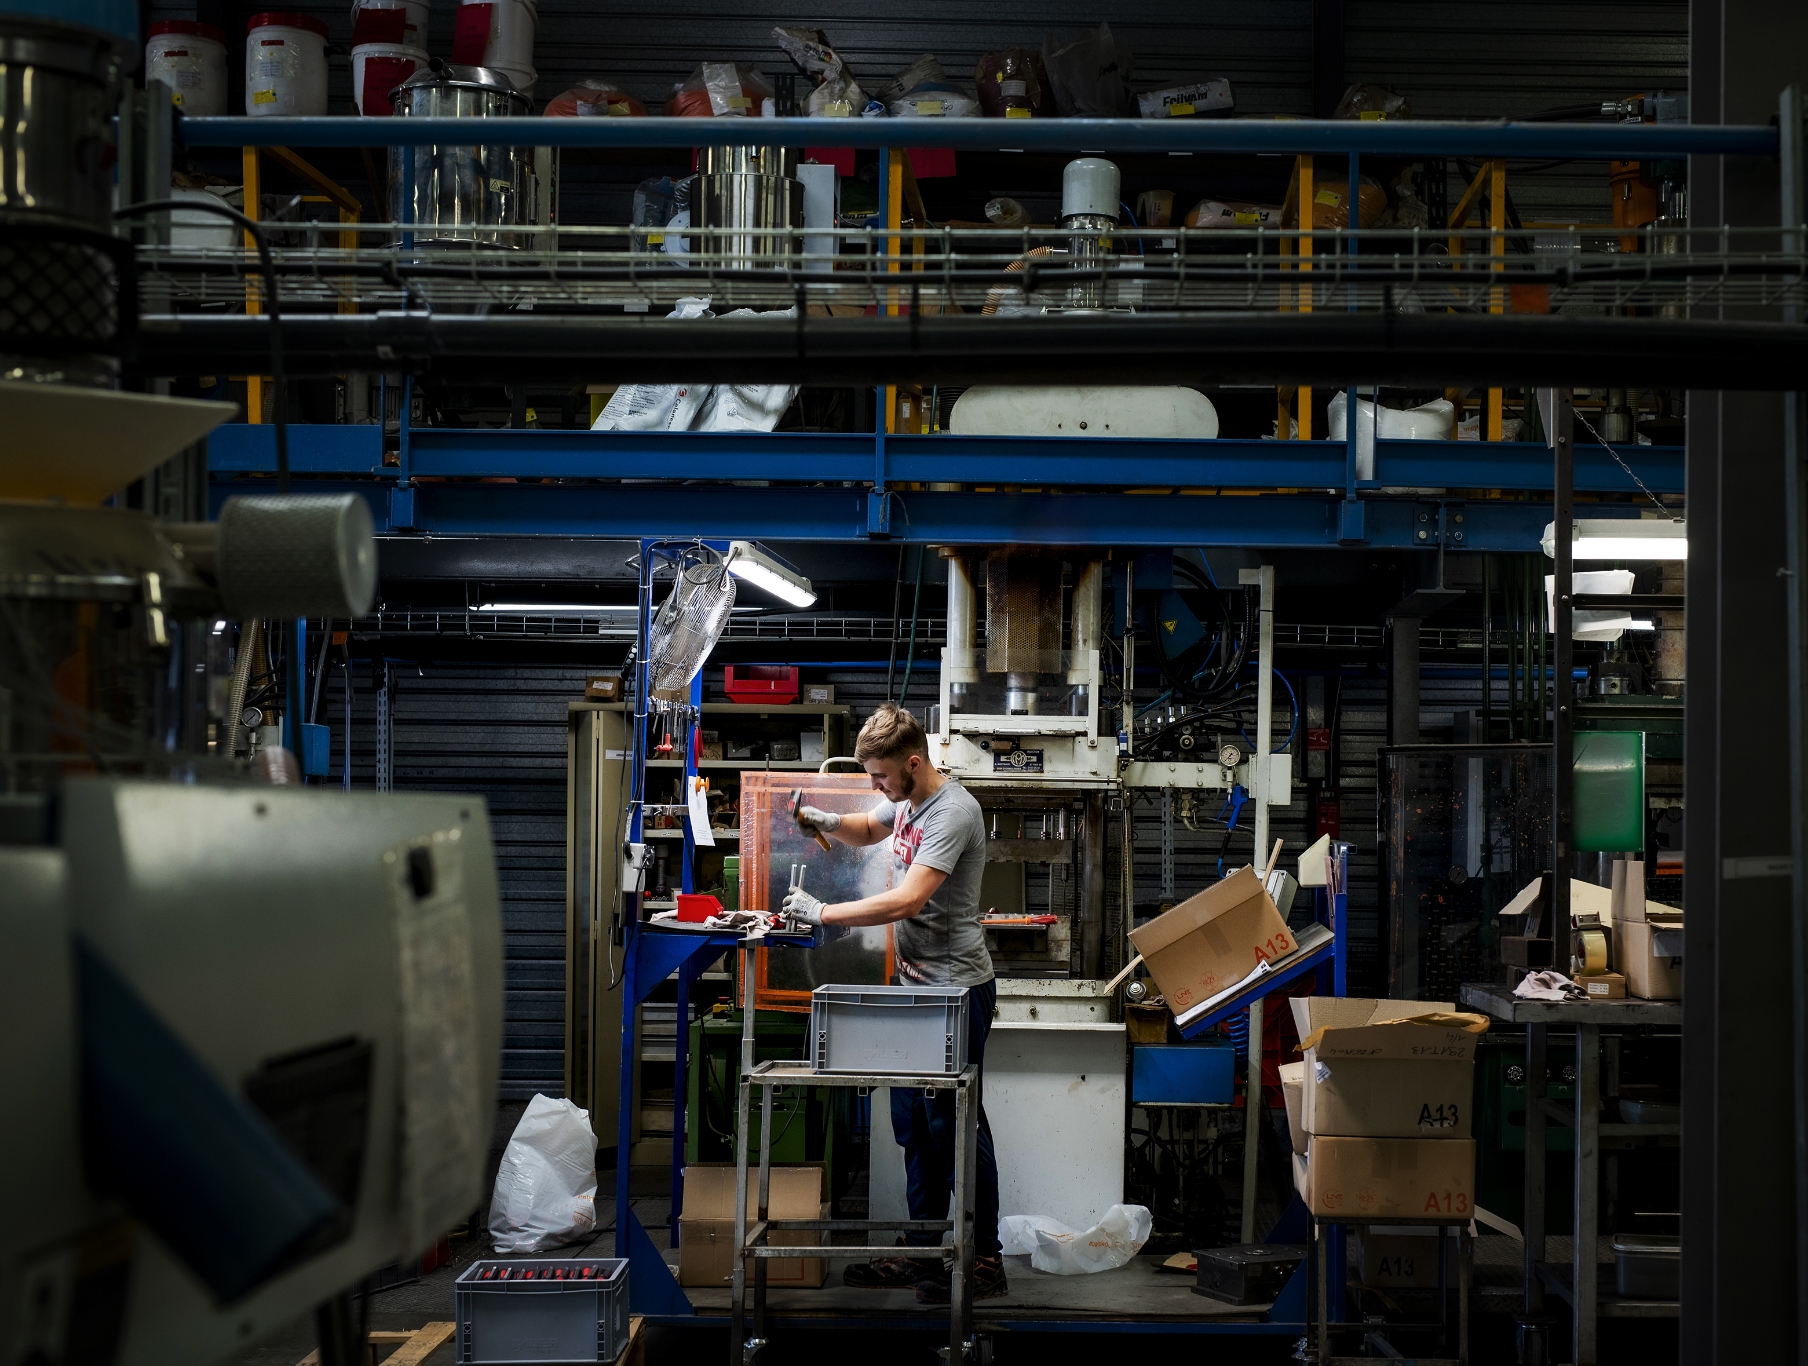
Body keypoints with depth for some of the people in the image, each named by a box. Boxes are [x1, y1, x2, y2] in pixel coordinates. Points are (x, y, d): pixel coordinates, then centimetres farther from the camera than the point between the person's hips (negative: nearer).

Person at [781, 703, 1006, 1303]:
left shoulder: (953, 812, -21)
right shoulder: (906, 799, 9)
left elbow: (905, 901, -28)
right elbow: (868, 830, 30)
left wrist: (821, 912, -21)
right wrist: (828, 821, 7)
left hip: (957, 989, -9)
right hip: (917, 984, 9)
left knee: (955, 1122, -3)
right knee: (914, 1122, 13)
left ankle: (985, 1263, 7)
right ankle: (922, 1252, 23)